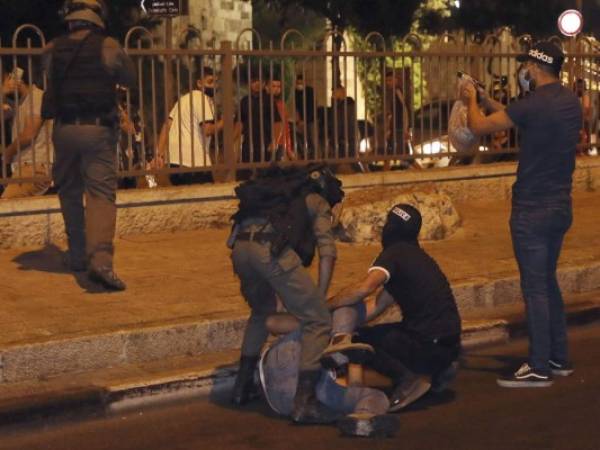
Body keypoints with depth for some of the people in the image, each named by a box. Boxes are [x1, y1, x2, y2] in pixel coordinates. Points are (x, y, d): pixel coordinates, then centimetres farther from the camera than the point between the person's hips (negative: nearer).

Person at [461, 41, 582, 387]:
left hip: (533, 211, -8)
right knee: (548, 282, 19)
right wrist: (489, 100, 25)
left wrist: (472, 101, 10)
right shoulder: (571, 102, 7)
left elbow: (480, 127, -10)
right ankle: (559, 358, 24)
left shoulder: (534, 105, -19)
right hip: (561, 207, 8)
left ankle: (539, 369, 3)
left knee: (535, 288, -2)